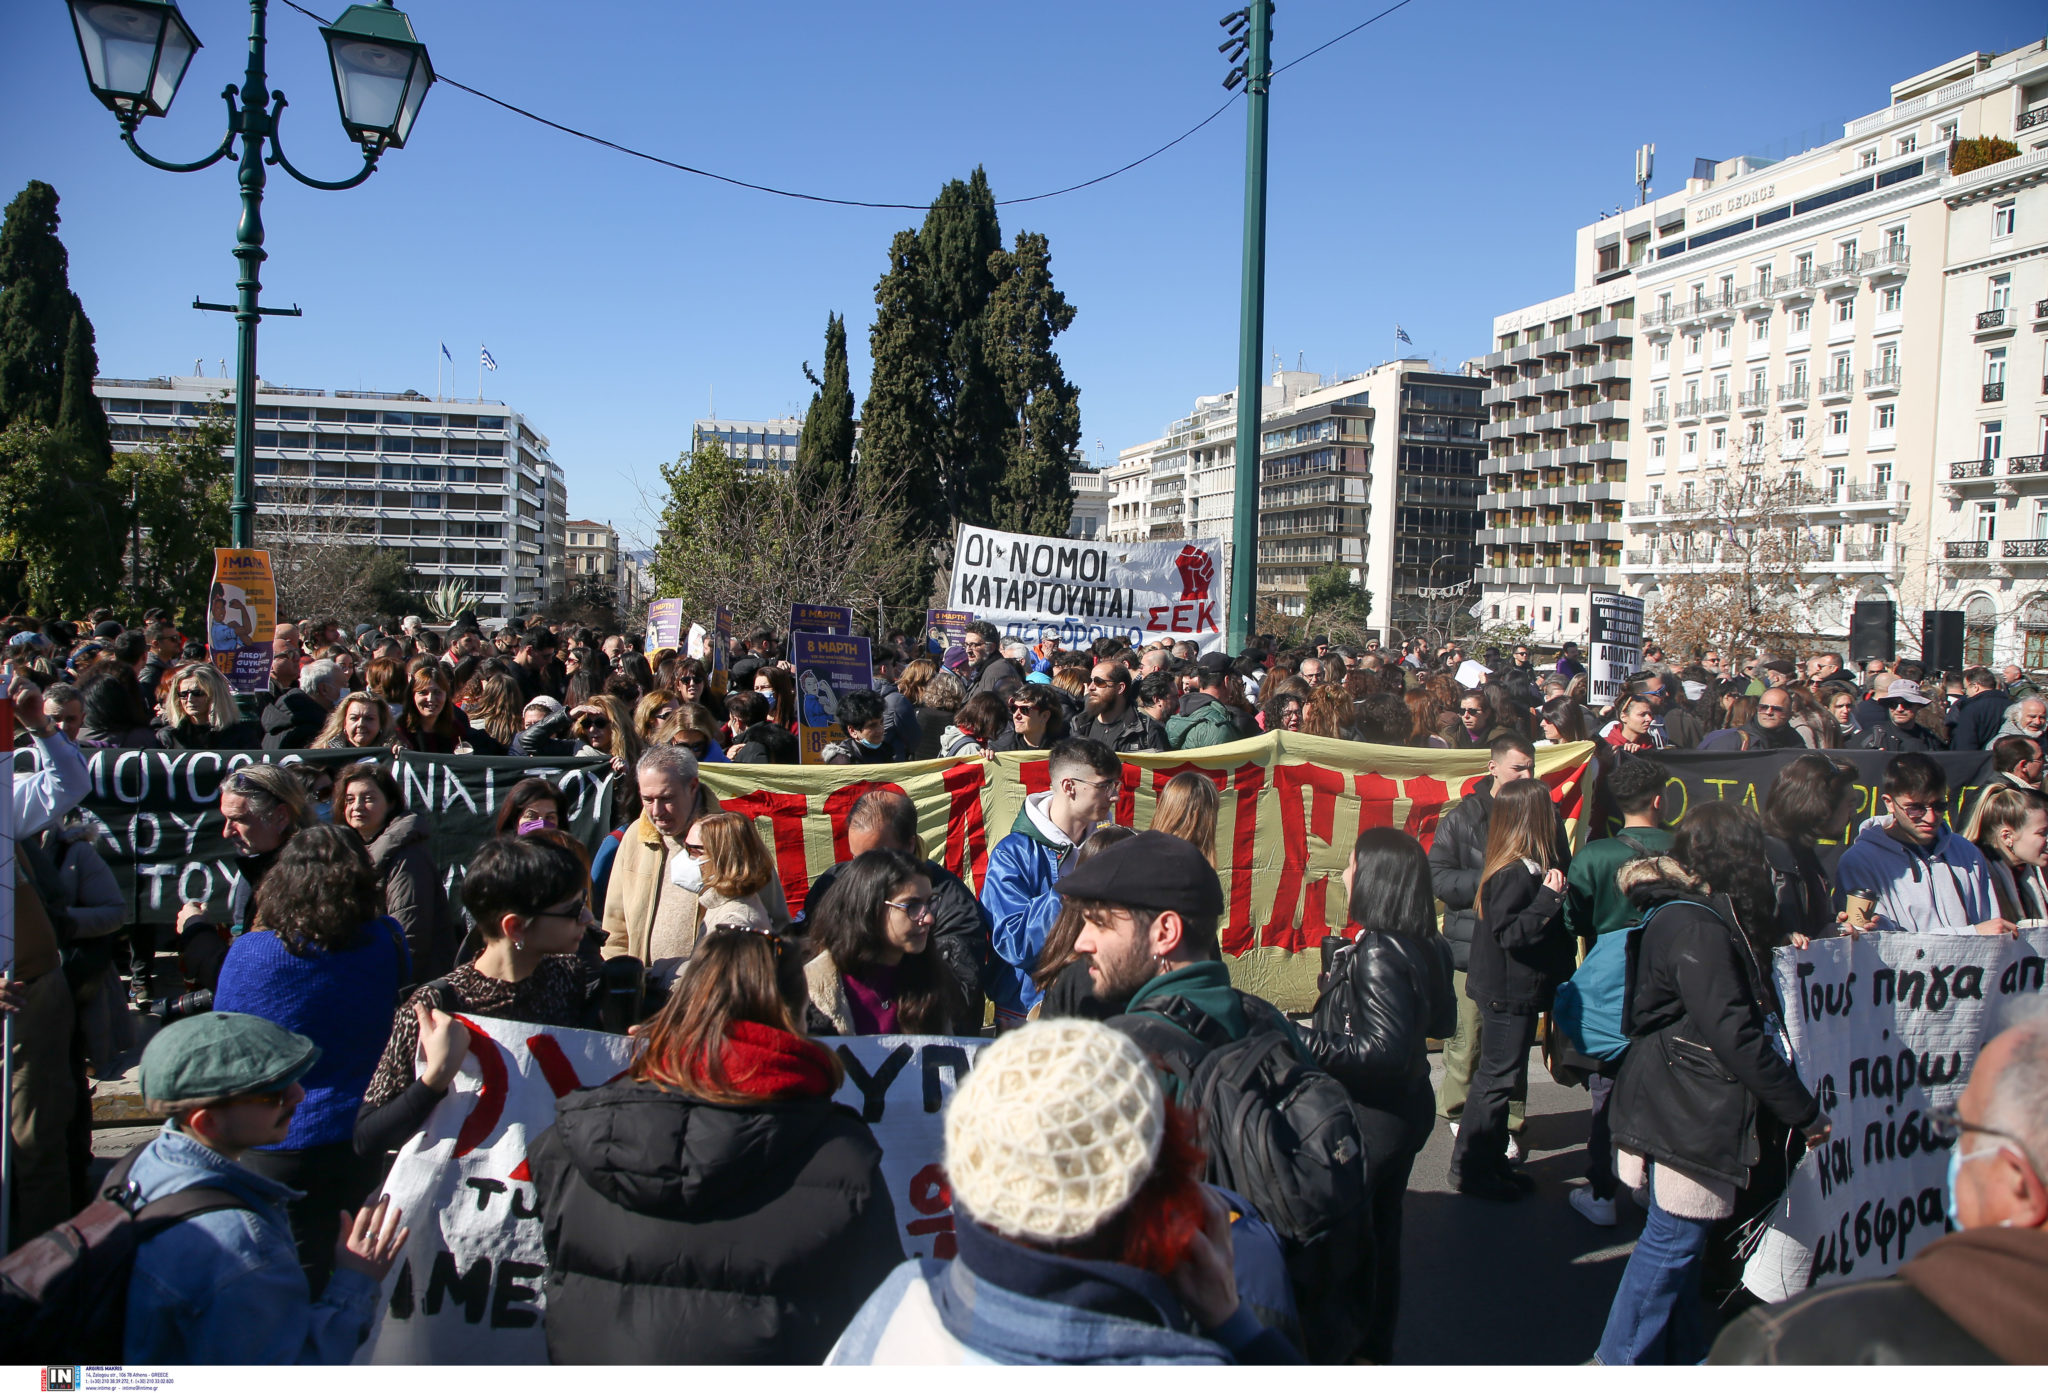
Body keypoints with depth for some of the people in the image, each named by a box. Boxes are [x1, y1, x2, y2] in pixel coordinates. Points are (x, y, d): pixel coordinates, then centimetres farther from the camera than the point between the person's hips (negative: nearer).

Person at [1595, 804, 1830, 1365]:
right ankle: (1622, 1362, 10)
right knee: (1673, 1240, -1)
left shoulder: (1683, 914, 12)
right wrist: (1805, 1113, -15)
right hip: (1691, 1113, -10)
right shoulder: (1698, 929, -20)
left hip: (1684, 1107, 10)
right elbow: (1734, 1036, -22)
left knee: (1682, 1239, 18)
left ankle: (1682, 1355, 30)